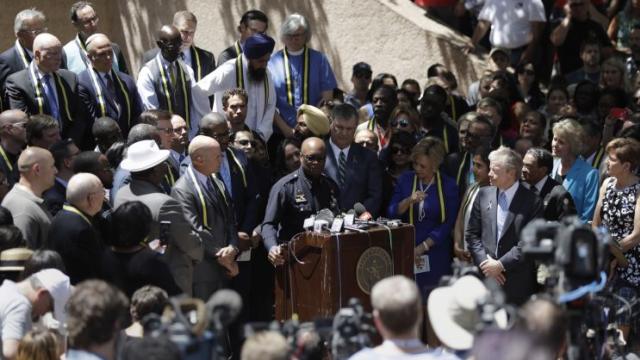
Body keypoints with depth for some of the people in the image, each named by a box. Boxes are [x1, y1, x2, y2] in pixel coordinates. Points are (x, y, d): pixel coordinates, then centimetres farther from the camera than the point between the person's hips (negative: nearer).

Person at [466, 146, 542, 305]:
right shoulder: (484, 195, 7)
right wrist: (485, 262, -4)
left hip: (517, 283, -3)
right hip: (486, 276, 3)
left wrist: (501, 264, -13)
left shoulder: (531, 202, -6)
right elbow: (471, 234, 9)